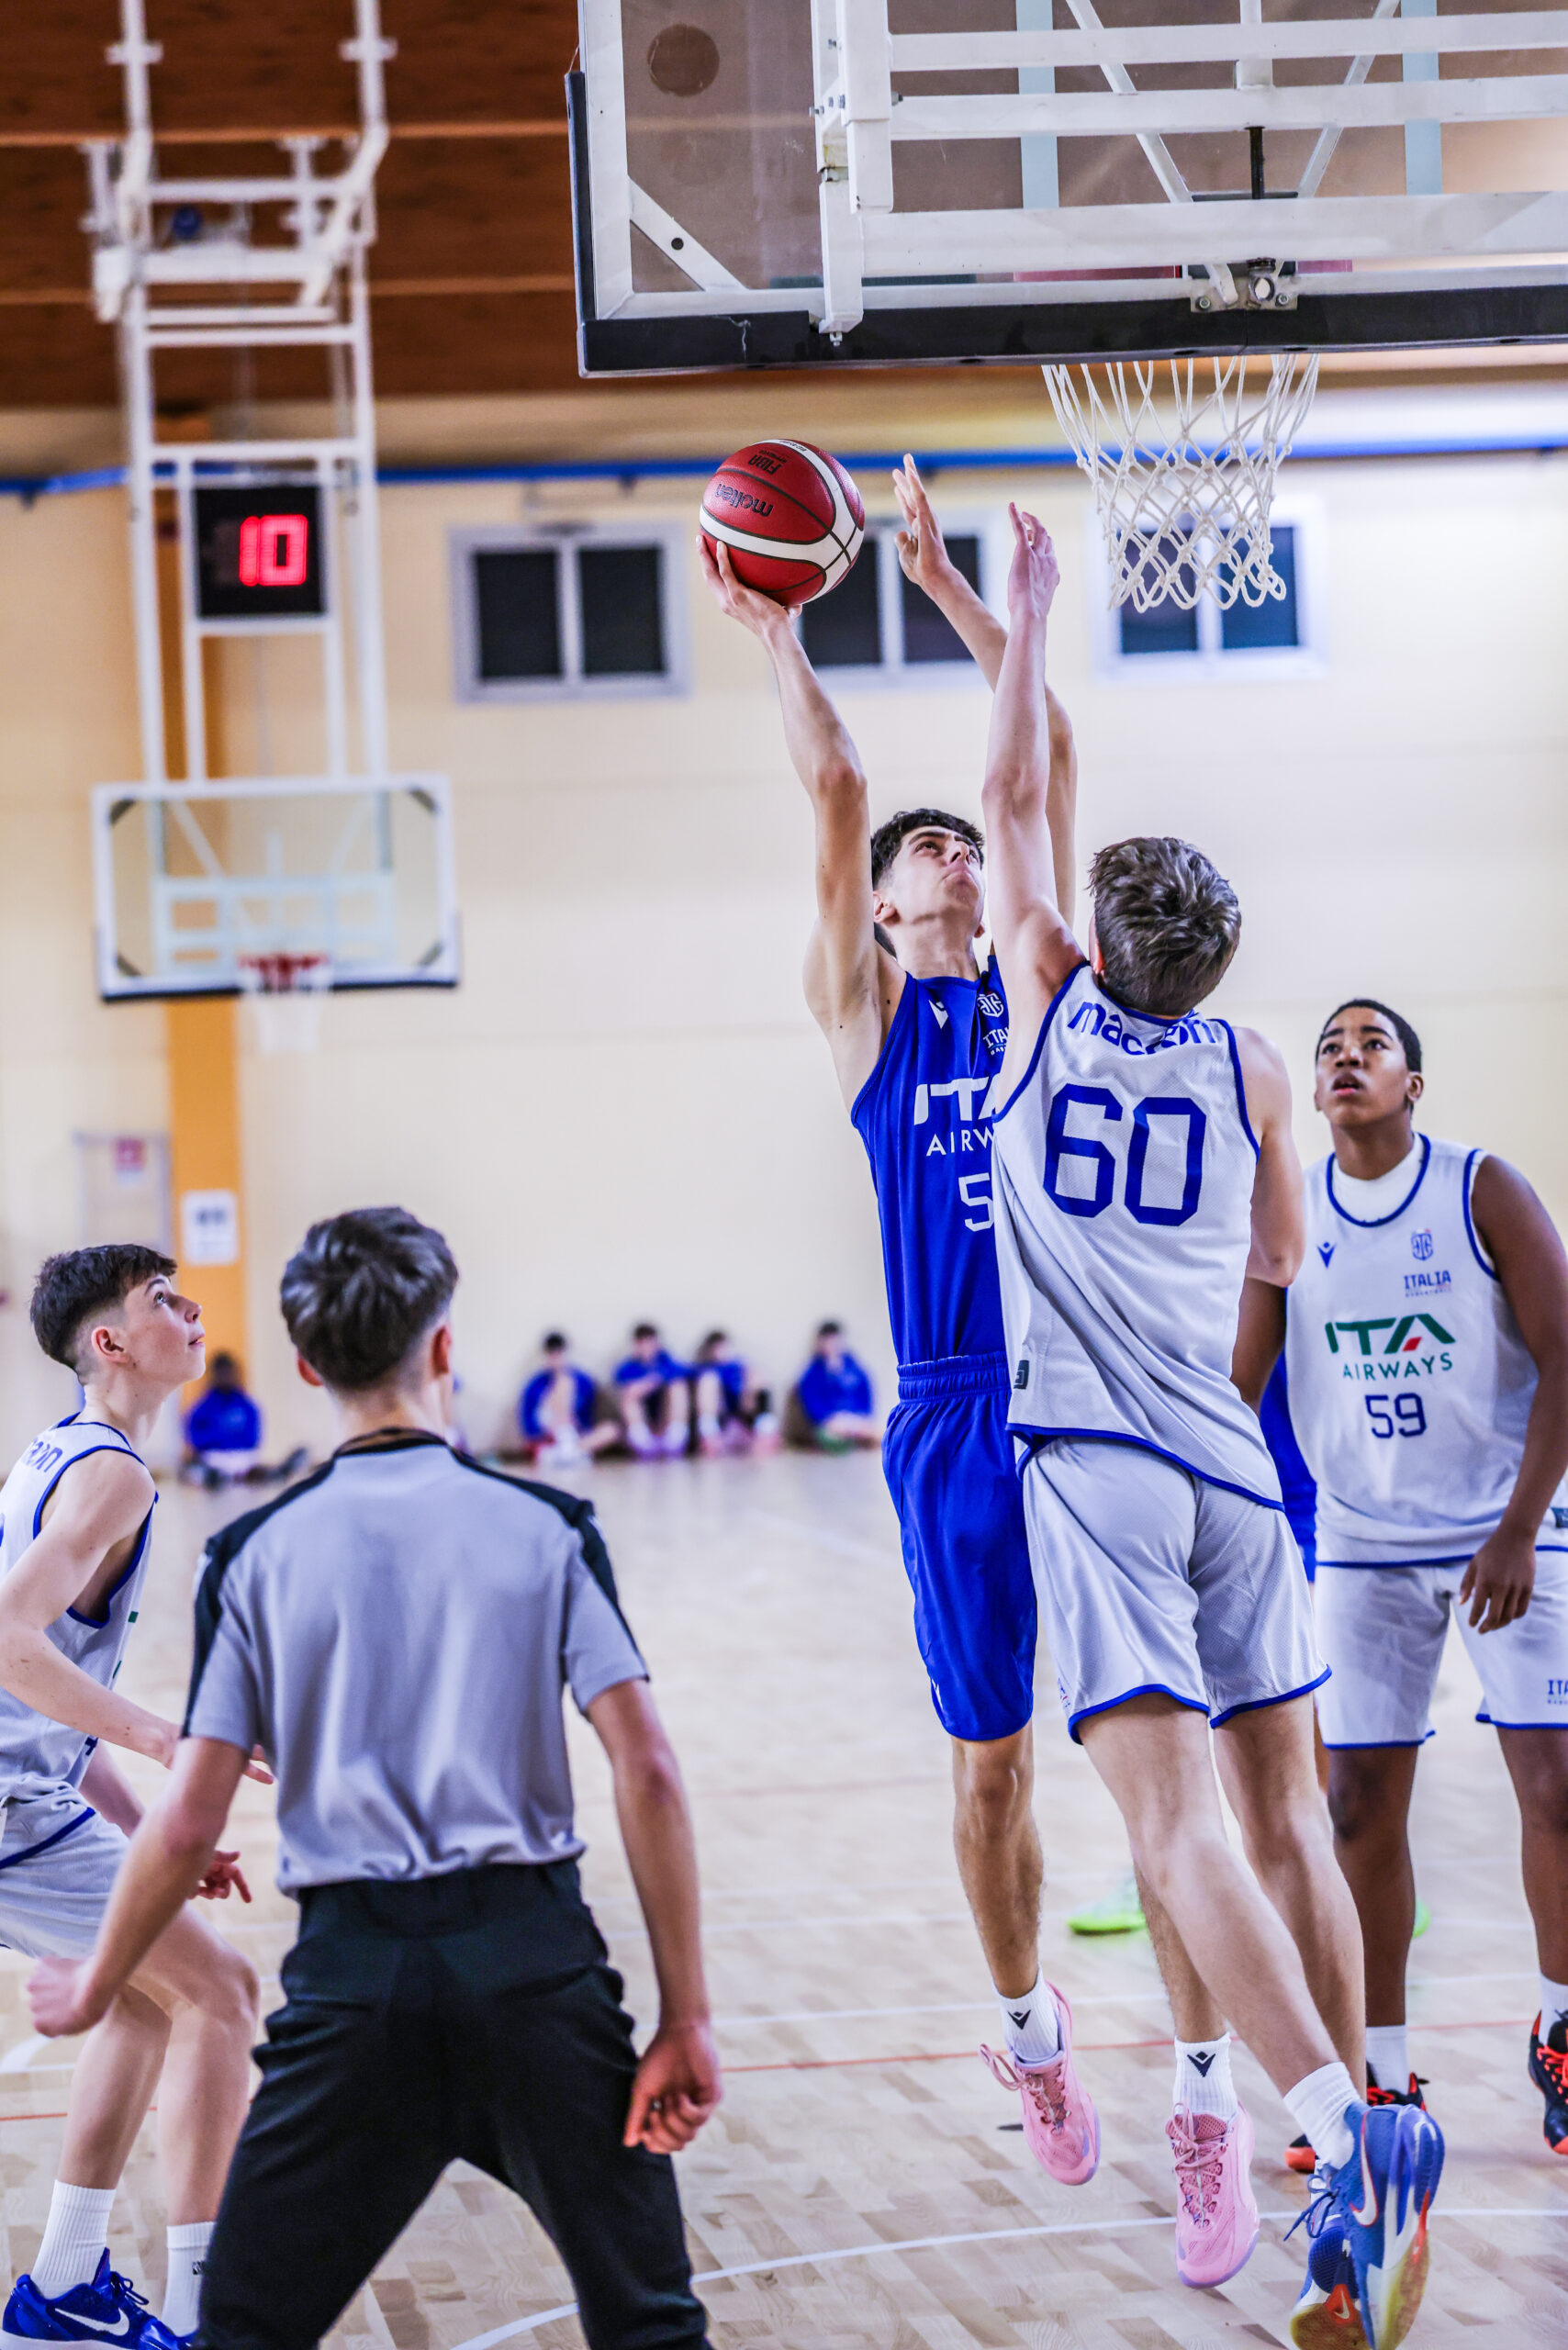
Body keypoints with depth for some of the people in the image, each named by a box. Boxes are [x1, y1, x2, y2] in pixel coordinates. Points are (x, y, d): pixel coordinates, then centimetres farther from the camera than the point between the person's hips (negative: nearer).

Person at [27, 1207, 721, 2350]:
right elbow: (647, 1771, -5)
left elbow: (188, 1826, 1)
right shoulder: (546, 1527, 2)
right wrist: (685, 2019, -1)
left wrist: (91, 1990, 17)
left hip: (353, 1976, 0)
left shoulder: (254, 1555, 3)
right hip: (534, 1956, 0)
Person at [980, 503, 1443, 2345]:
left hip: (1091, 1467, -3)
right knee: (1285, 1812, 13)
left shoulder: (1050, 1007, 5)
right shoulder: (1250, 1070, 10)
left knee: (1177, 1828, -14)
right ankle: (1361, 2134, 14)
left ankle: (1342, 2131, -30)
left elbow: (1013, 797, 17)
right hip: (1227, 1466, 3)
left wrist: (1030, 611, 25)